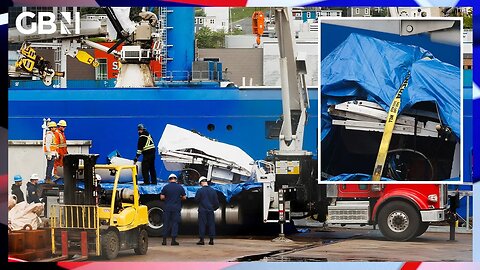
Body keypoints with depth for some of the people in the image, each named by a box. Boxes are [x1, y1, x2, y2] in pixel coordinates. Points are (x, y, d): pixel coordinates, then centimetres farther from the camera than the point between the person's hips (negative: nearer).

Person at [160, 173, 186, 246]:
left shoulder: (165, 187, -2)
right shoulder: (180, 187, 0)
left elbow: (162, 197, -3)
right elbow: (184, 197, 3)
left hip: (167, 207, 0)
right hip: (176, 207, 0)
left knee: (166, 223, 7)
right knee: (175, 223, 3)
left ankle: (164, 240, 6)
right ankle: (173, 240, -1)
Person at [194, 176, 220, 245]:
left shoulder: (200, 191, -8)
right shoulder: (213, 191, 1)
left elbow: (196, 200, -1)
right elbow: (216, 201, 5)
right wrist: (215, 207, 22)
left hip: (202, 210, -3)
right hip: (210, 210, 3)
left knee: (202, 224, 0)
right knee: (211, 224, 7)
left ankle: (202, 239, -4)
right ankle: (211, 239, 6)